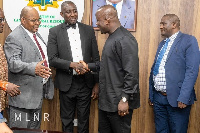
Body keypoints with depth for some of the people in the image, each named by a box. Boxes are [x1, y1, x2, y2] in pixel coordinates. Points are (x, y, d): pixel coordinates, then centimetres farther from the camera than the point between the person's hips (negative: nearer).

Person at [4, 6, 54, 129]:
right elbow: (13, 63, -26)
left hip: (38, 91, 8)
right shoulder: (13, 38, -14)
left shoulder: (36, 34, 15)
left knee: (35, 129, 17)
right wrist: (34, 68, -42)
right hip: (23, 95, -8)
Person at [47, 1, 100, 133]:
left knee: (84, 119, 13)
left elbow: (96, 58, 4)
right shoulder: (54, 32, -2)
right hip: (66, 83, -1)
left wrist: (97, 83, 3)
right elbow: (52, 59, -7)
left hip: (85, 82, 1)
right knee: (67, 120, 15)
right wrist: (71, 64, -22)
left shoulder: (89, 30, 3)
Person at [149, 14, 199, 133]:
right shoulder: (162, 44, 16)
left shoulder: (189, 41, -5)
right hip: (158, 97, 6)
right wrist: (151, 94, 15)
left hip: (176, 99, -6)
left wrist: (183, 98, -20)